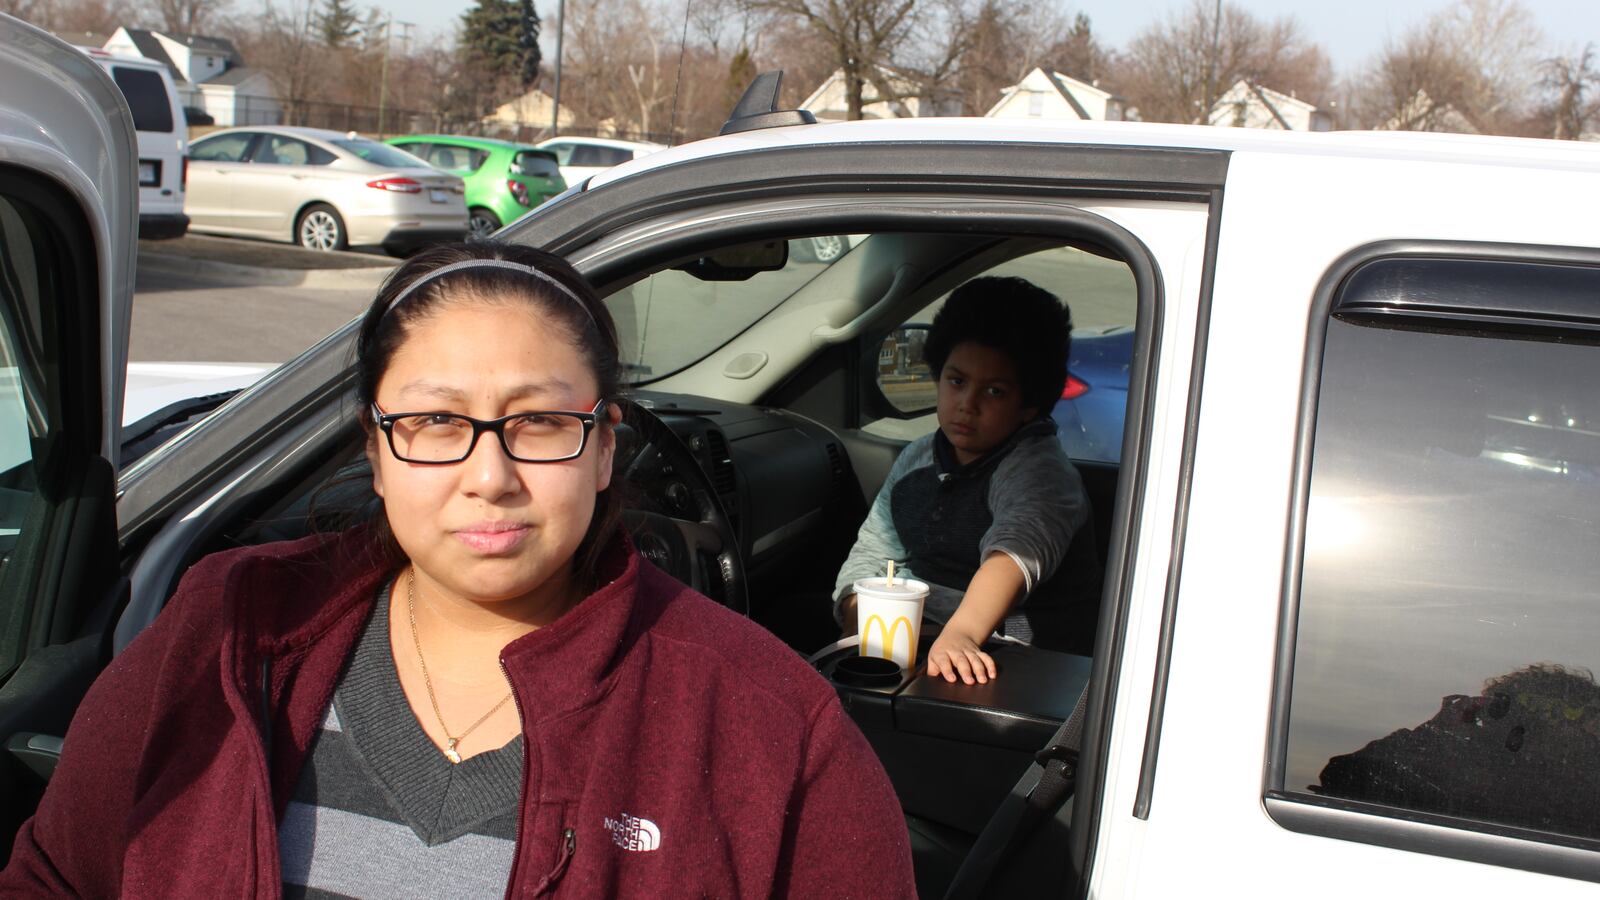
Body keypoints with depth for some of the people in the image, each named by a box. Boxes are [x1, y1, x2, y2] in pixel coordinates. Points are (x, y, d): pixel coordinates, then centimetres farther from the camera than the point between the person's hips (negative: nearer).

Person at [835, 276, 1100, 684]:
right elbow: (873, 550, 17)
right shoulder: (918, 459, 12)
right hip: (917, 648, 8)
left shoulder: (1038, 470, -13)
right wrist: (862, 622, -5)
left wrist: (961, 633, -51)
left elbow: (1017, 549, -33)